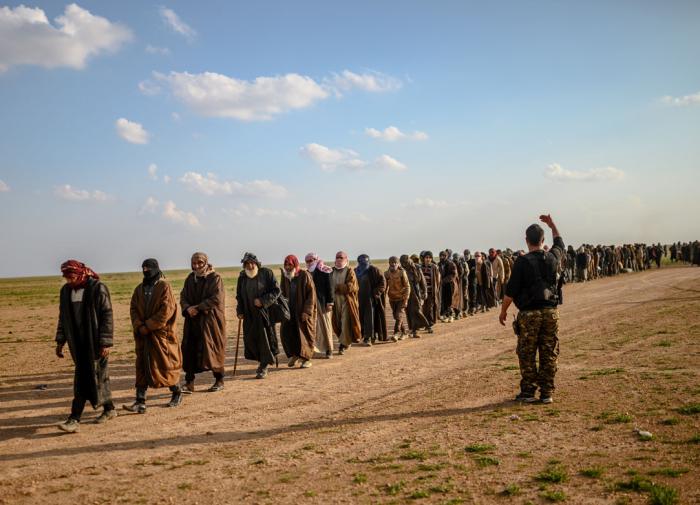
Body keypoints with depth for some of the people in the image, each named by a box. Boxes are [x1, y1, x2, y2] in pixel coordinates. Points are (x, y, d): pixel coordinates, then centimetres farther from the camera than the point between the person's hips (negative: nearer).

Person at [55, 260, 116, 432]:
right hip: (77, 341, 6)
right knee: (97, 376, 12)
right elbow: (63, 317, 16)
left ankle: (75, 419, -7)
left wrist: (106, 343, -16)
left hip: (94, 341, -6)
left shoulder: (97, 289, -11)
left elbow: (107, 316, -12)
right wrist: (60, 341, 12)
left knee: (84, 379, -8)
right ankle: (109, 409, 25)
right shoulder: (66, 291, 8)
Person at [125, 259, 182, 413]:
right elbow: (133, 309, 7)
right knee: (142, 367, 0)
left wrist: (148, 326, -17)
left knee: (166, 365, 4)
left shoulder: (164, 287, -6)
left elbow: (166, 311, -15)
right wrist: (139, 326, -10)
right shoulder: (139, 289, 12)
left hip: (161, 333, -5)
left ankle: (177, 393, 24)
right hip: (143, 336, 5)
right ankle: (140, 402, 0)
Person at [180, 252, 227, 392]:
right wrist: (187, 309, -12)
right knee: (189, 351, -1)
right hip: (192, 320, 5)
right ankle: (189, 383, 5)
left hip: (211, 319, -5)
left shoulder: (215, 278, -6)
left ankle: (219, 381, 14)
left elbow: (216, 299, -16)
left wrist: (197, 308, -19)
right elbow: (183, 297, 9)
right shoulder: (190, 278, 12)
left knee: (213, 350, 0)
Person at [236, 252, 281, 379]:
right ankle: (263, 361, 19)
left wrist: (263, 300, -17)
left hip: (265, 312, -4)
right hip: (249, 314, 4)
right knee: (250, 338, 0)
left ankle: (264, 366, 7)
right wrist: (239, 311, 7)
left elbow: (276, 290, -7)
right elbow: (239, 296, 16)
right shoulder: (242, 277, 7)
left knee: (265, 338, -3)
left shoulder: (266, 273, -6)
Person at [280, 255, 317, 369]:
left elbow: (311, 295, -12)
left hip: (303, 311, -4)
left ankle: (306, 358, 16)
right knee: (285, 332, -4)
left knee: (305, 334, 2)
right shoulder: (285, 276, 5)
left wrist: (307, 311, -18)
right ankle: (293, 354, 15)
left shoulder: (305, 276, -11)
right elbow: (283, 293, 12)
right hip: (289, 310, 4)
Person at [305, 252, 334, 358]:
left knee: (325, 325, 3)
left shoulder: (324, 272, -5)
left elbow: (329, 288, -7)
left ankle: (329, 350, 10)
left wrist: (330, 302, -12)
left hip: (322, 303, -4)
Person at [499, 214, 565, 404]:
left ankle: (528, 391, 10)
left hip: (529, 314, -4)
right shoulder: (552, 258, 2)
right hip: (550, 312, 4)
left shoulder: (522, 262, -11)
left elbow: (511, 290, -9)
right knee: (549, 354, 8)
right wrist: (552, 225, 38)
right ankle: (547, 392, 11)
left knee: (527, 355, 6)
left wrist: (503, 311, 3)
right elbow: (560, 244, 27)